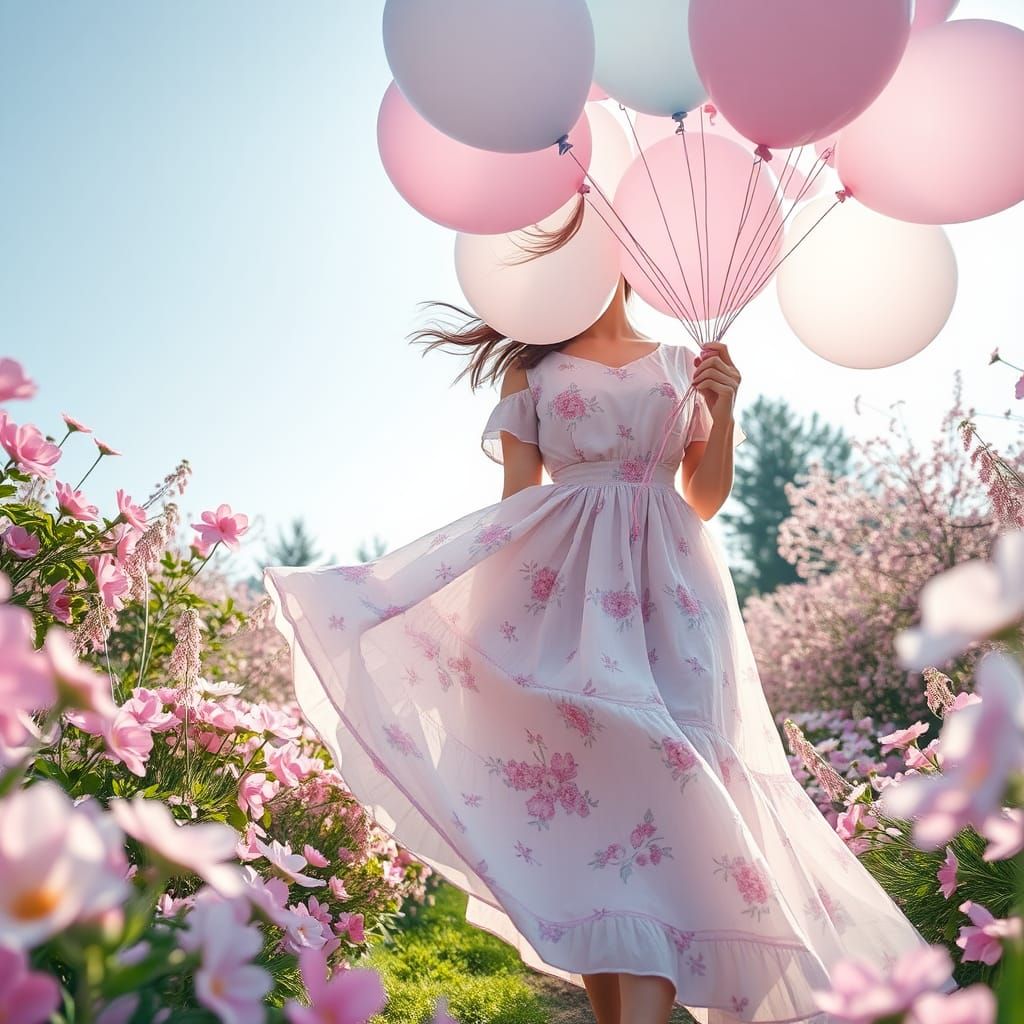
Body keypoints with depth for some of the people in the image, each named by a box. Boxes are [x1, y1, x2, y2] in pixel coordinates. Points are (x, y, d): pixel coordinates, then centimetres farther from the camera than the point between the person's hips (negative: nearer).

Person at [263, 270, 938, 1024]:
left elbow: (705, 499, 14)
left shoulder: (684, 366, 19)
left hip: (669, 589, 1)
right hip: (566, 584, 0)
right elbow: (518, 497, 9)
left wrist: (724, 408, 0)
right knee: (577, 784, -7)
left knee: (665, 774, -17)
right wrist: (504, 611, -1)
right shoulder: (531, 367, 16)